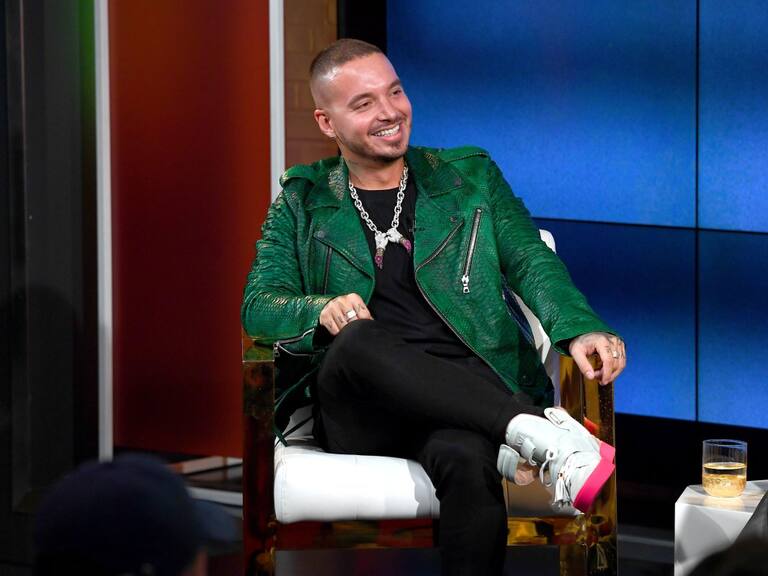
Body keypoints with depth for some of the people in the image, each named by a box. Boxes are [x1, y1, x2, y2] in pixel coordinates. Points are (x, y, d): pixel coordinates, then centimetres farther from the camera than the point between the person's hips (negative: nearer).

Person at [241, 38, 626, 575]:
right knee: (359, 340, -37)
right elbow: (258, 307, 9)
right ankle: (538, 432, -41)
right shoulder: (302, 202, 19)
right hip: (358, 409, 0)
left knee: (467, 459, -38)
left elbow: (532, 262, 8)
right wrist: (321, 311, -15)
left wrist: (581, 330, -14)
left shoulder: (471, 175, 20)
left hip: (464, 386, 0)